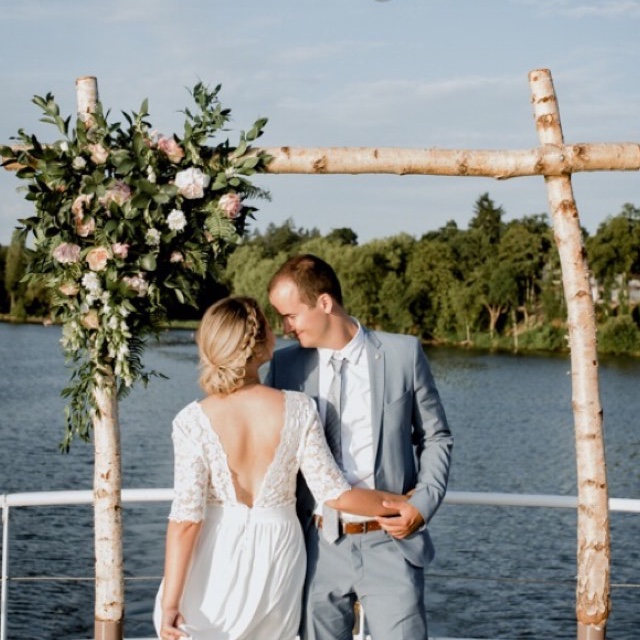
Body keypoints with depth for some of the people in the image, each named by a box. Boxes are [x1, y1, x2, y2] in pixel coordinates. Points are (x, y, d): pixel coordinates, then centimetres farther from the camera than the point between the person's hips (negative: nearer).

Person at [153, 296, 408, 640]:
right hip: (276, 560, 2)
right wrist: (404, 503, 9)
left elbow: (186, 518, -17)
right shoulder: (297, 410, -12)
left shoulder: (193, 421, -15)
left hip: (216, 562, -2)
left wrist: (169, 604, -13)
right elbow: (334, 493, -7)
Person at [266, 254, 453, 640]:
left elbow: (436, 437, 8)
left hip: (390, 541, -2)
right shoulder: (285, 365, 4)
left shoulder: (403, 353, -1)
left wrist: (425, 501, -8)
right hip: (318, 546, 2)